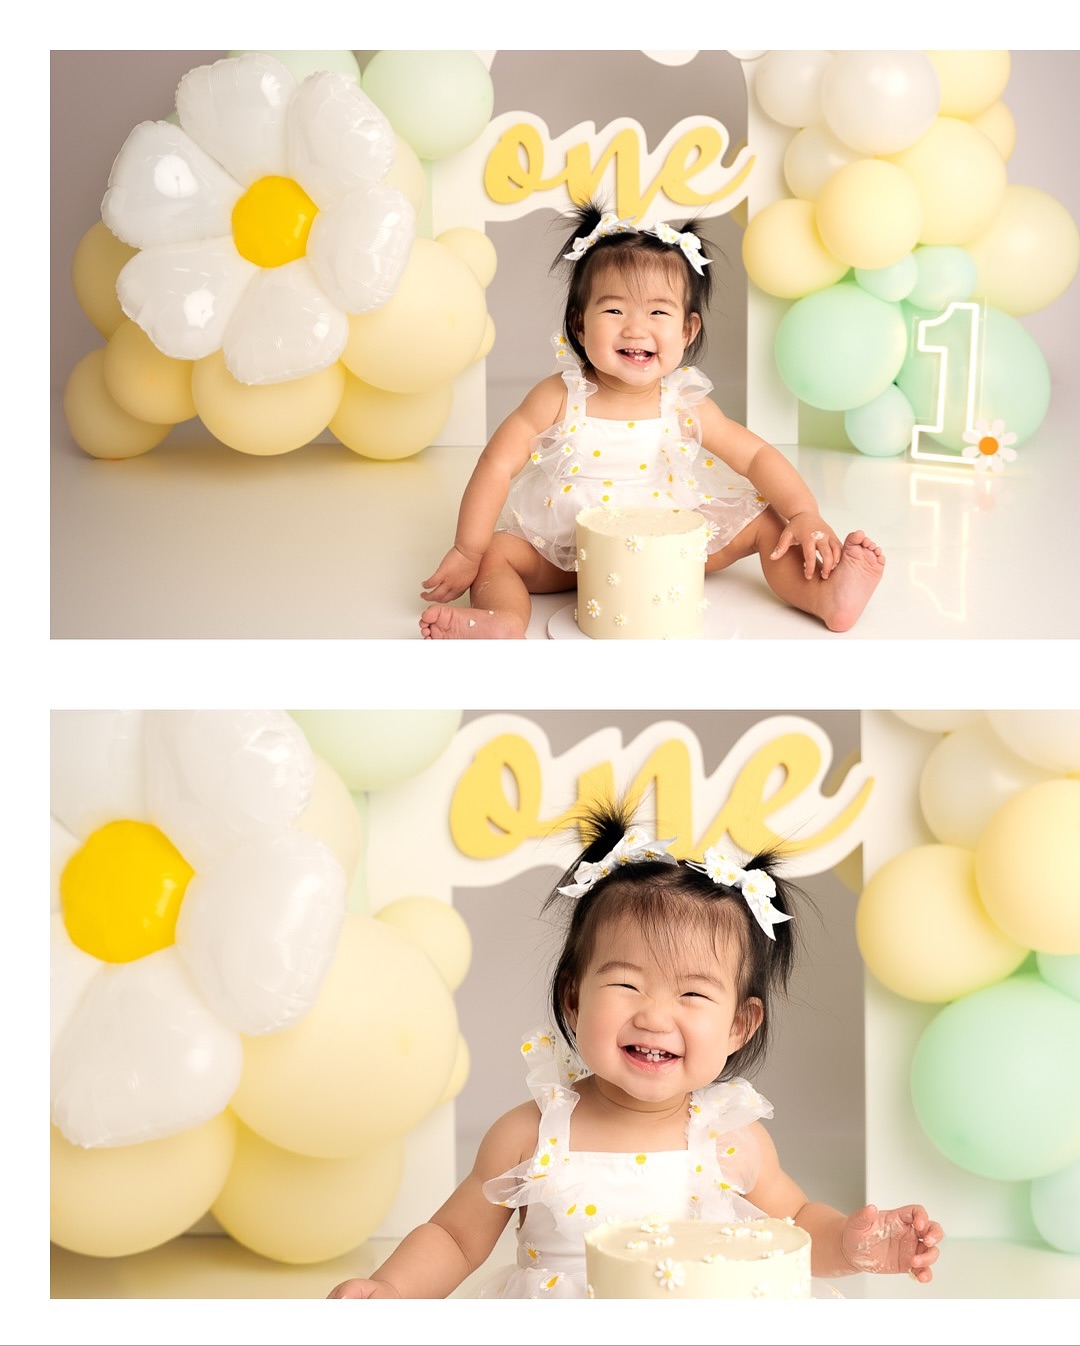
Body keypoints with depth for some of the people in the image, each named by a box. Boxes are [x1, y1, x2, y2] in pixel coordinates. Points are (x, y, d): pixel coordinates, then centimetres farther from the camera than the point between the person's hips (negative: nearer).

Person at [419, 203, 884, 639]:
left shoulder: (684, 406, -9)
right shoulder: (561, 398, -15)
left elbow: (757, 456, -6)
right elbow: (497, 465, -15)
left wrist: (806, 515, -22)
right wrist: (467, 552, -21)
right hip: (563, 555, -1)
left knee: (763, 523, -8)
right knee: (497, 551, -24)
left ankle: (825, 595, -17)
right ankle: (505, 620, -49)